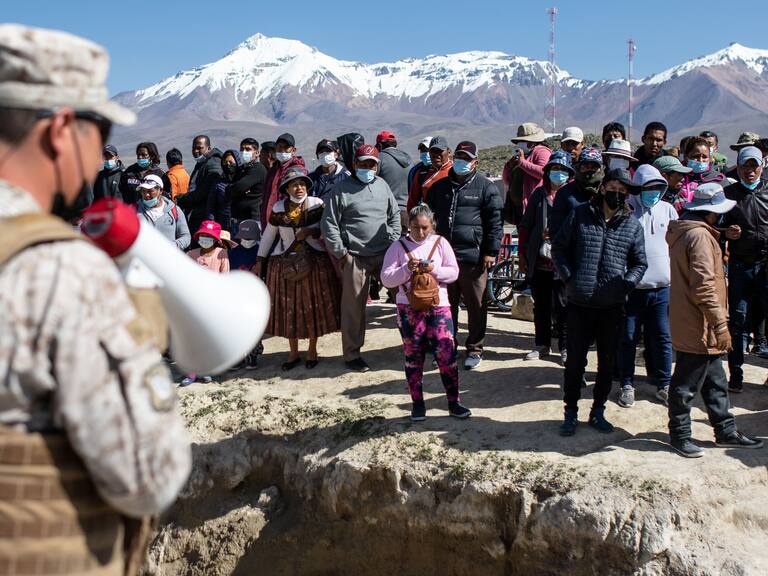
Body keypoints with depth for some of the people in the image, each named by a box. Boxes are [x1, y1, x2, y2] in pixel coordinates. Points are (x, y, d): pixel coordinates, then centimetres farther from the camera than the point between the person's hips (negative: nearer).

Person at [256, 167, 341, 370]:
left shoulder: (317, 205, -7)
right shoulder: (279, 208, -2)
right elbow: (268, 234, 7)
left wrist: (310, 231, -19)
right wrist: (259, 260, 6)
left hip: (315, 262, -1)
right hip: (285, 263, 1)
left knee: (313, 305, 5)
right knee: (289, 307, 6)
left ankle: (312, 350, 22)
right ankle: (293, 353, 19)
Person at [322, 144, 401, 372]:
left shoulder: (382, 185, 12)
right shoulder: (342, 190, -3)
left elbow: (394, 215, 20)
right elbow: (329, 223, -4)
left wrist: (394, 241, 9)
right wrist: (340, 253, -7)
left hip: (384, 253, 4)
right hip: (355, 257, -4)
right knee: (354, 306, 1)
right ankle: (352, 354, 13)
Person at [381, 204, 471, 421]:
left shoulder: (440, 243, 3)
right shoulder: (399, 247, 0)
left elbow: (454, 272, 3)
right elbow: (386, 279, -4)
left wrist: (434, 269, -14)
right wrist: (407, 269, -19)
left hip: (438, 306, 0)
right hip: (409, 308, 0)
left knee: (447, 354, -4)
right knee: (413, 357, 7)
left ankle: (454, 403, 9)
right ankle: (418, 404, 19)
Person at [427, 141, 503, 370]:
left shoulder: (486, 187, 0)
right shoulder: (440, 187, 14)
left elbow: (494, 222, -3)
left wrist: (491, 252, -8)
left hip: (473, 257, -4)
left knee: (476, 306, 4)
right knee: (446, 305, 11)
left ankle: (474, 349, 16)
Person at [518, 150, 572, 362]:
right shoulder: (539, 194, 9)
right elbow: (526, 225, 12)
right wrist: (522, 254, 10)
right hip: (538, 262, 4)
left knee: (562, 306, 1)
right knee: (540, 306, 13)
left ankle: (566, 347, 13)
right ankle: (541, 345, 24)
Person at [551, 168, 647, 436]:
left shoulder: (633, 225, 5)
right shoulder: (580, 215, 1)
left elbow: (640, 263, 12)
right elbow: (558, 248, 5)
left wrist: (626, 284, -4)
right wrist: (569, 278, -5)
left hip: (612, 306, 2)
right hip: (580, 303, -2)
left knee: (607, 362, 10)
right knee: (575, 361, 4)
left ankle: (598, 411, 25)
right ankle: (571, 412, 17)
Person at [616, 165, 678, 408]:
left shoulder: (667, 210, 6)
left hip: (662, 287, 3)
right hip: (631, 287, -3)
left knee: (662, 338, 8)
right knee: (627, 338, 5)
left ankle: (664, 384, 20)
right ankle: (627, 384, 17)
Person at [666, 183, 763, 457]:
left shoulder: (683, 232, 12)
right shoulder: (700, 236, -19)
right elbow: (704, 285, -25)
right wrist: (720, 324, -23)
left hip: (690, 323, 11)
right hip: (698, 327, -11)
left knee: (715, 381, 18)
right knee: (687, 383, 3)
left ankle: (726, 432, 28)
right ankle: (680, 435, 15)